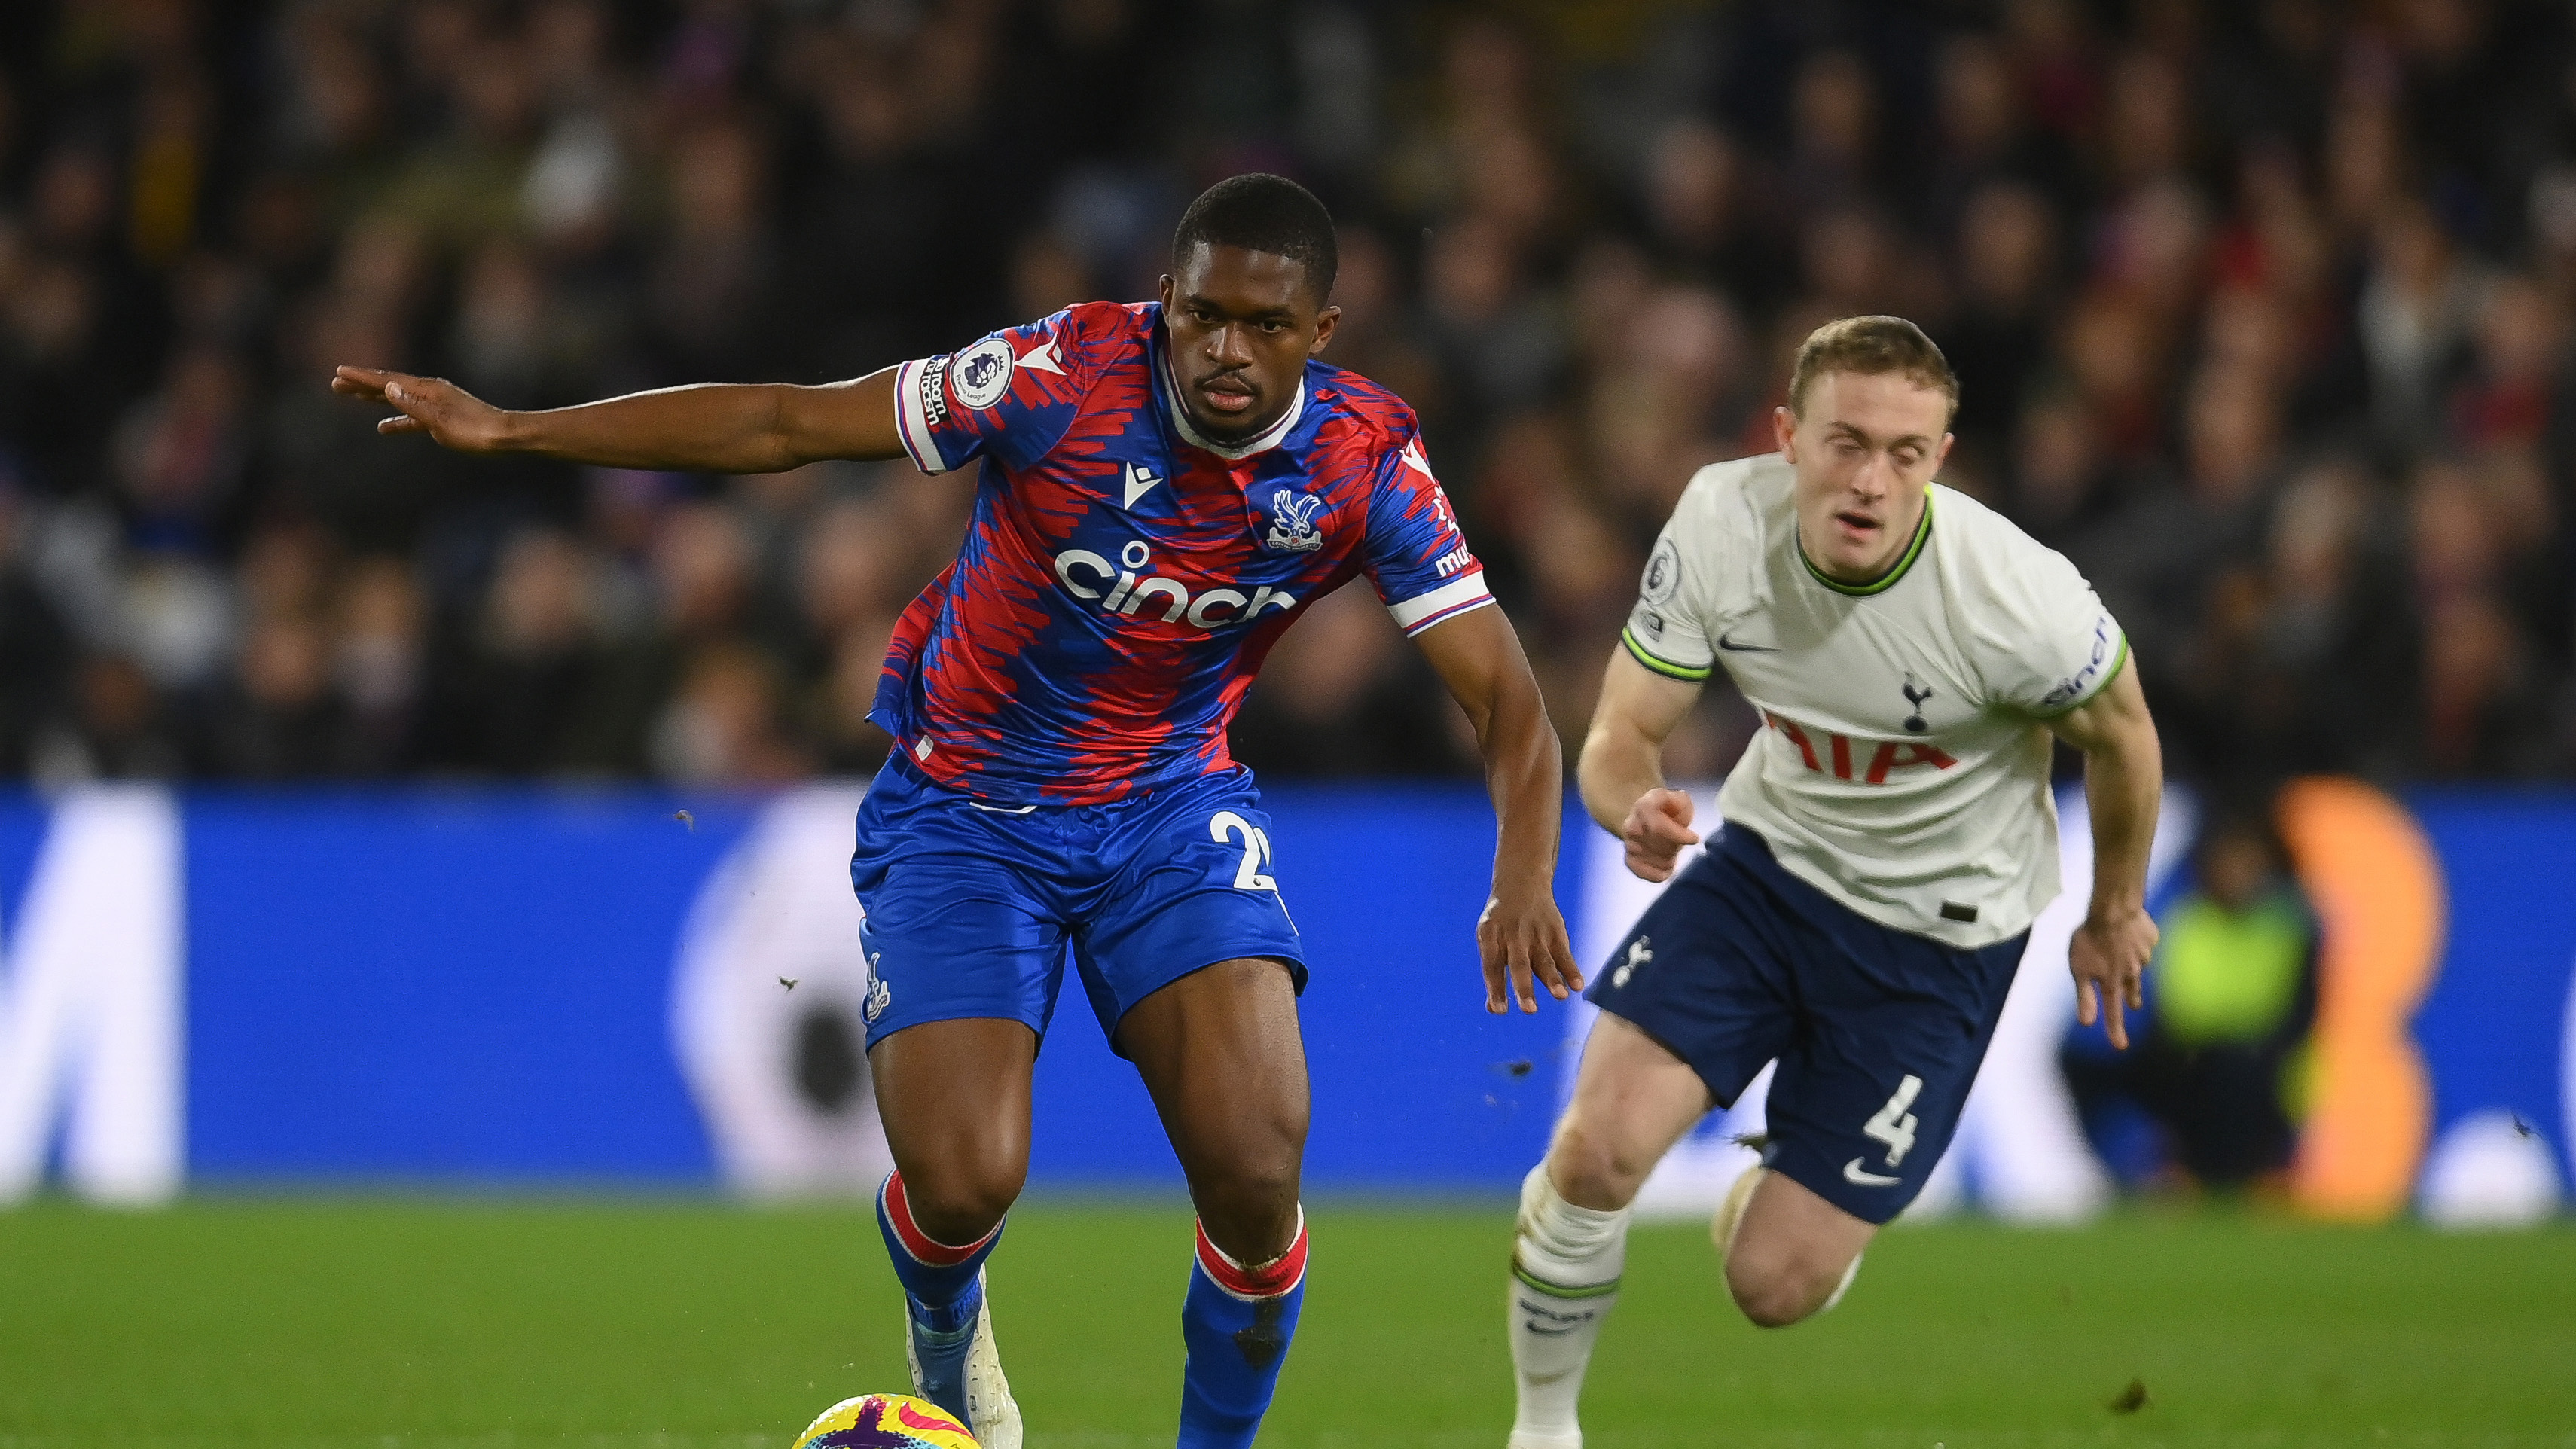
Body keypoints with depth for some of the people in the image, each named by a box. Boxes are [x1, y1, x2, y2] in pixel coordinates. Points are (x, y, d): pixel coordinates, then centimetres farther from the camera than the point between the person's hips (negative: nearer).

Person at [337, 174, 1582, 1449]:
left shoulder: (1366, 463, -16)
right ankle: (945, 1329, 24)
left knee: (1255, 1178, -18)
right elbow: (787, 426, -18)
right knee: (963, 1184, -15)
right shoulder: (1063, 377, -23)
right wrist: (509, 430, -22)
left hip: (1172, 806, 2)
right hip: (964, 806, -2)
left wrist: (1522, 879, -35)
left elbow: (1506, 701, -15)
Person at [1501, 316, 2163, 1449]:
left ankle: (1779, 1203, 35)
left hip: (1940, 926, -2)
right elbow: (1621, 733, -12)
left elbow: (2121, 737, -8)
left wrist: (2114, 913, 10)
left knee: (1774, 1287, -5)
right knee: (1600, 1144, -19)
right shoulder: (1722, 524, -21)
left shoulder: (2017, 599, -30)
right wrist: (1634, 806, -38)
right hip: (1772, 857, 2)